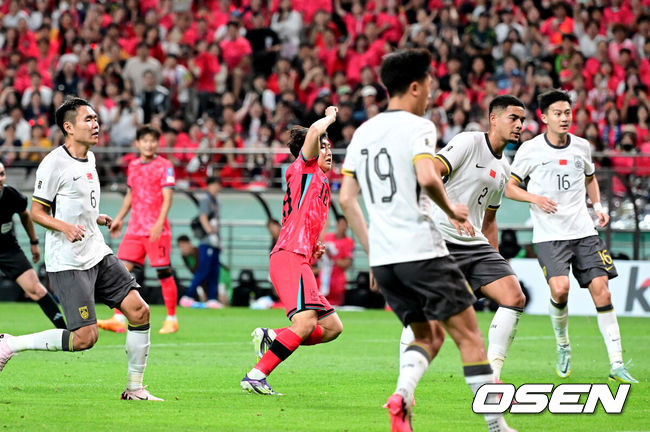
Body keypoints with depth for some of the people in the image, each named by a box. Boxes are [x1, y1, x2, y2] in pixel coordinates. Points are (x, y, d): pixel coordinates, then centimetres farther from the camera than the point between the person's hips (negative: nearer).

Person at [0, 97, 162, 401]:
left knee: (139, 311, -3)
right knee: (85, 338, -14)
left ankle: (135, 389, 8)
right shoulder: (54, 163, -13)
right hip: (68, 262, -8)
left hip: (98, 254, 8)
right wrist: (66, 227, -26)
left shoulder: (89, 159, 13)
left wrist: (97, 219, 12)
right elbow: (37, 211, -11)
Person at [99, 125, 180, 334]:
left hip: (156, 230, -5)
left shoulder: (164, 166, -5)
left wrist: (159, 223, -23)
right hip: (135, 229, 5)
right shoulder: (133, 166, 13)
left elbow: (167, 197, -11)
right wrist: (119, 218, 22)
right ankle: (119, 319, -6)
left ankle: (171, 319, 11)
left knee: (164, 272, -1)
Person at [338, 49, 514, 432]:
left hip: (382, 257, 7)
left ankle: (401, 394, -10)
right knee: (469, 335, 0)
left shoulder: (362, 133, 15)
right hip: (422, 251, -7)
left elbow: (346, 199, 15)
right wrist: (451, 209, -6)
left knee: (428, 336, 17)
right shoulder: (417, 127, -7)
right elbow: (427, 178, -24)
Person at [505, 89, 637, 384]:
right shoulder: (530, 150, -3)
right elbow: (509, 187, 5)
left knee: (601, 290, -6)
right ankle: (562, 345, 8)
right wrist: (534, 198, -14)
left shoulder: (582, 146, 8)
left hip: (584, 232, 3)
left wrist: (598, 205, 9)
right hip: (548, 235, -3)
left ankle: (616, 364, -3)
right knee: (560, 289, -22)